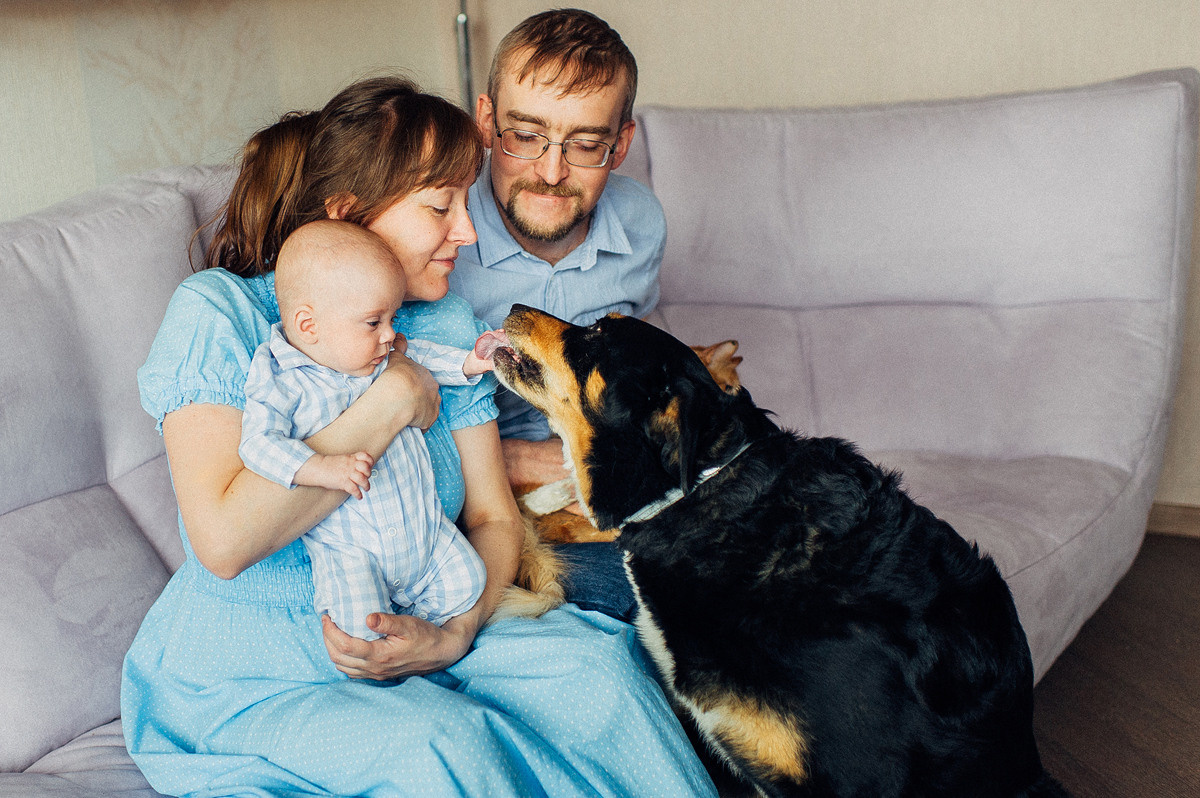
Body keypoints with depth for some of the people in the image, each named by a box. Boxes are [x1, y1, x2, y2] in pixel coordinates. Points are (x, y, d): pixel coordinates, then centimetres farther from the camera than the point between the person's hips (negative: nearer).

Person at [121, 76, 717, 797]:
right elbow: (223, 539, -28)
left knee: (599, 664, -18)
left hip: (417, 638, 5)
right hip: (247, 682, -5)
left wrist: (455, 634, -16)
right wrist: (387, 405, -25)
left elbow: (493, 517, 4)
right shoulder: (218, 313, -15)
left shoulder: (448, 327, 2)